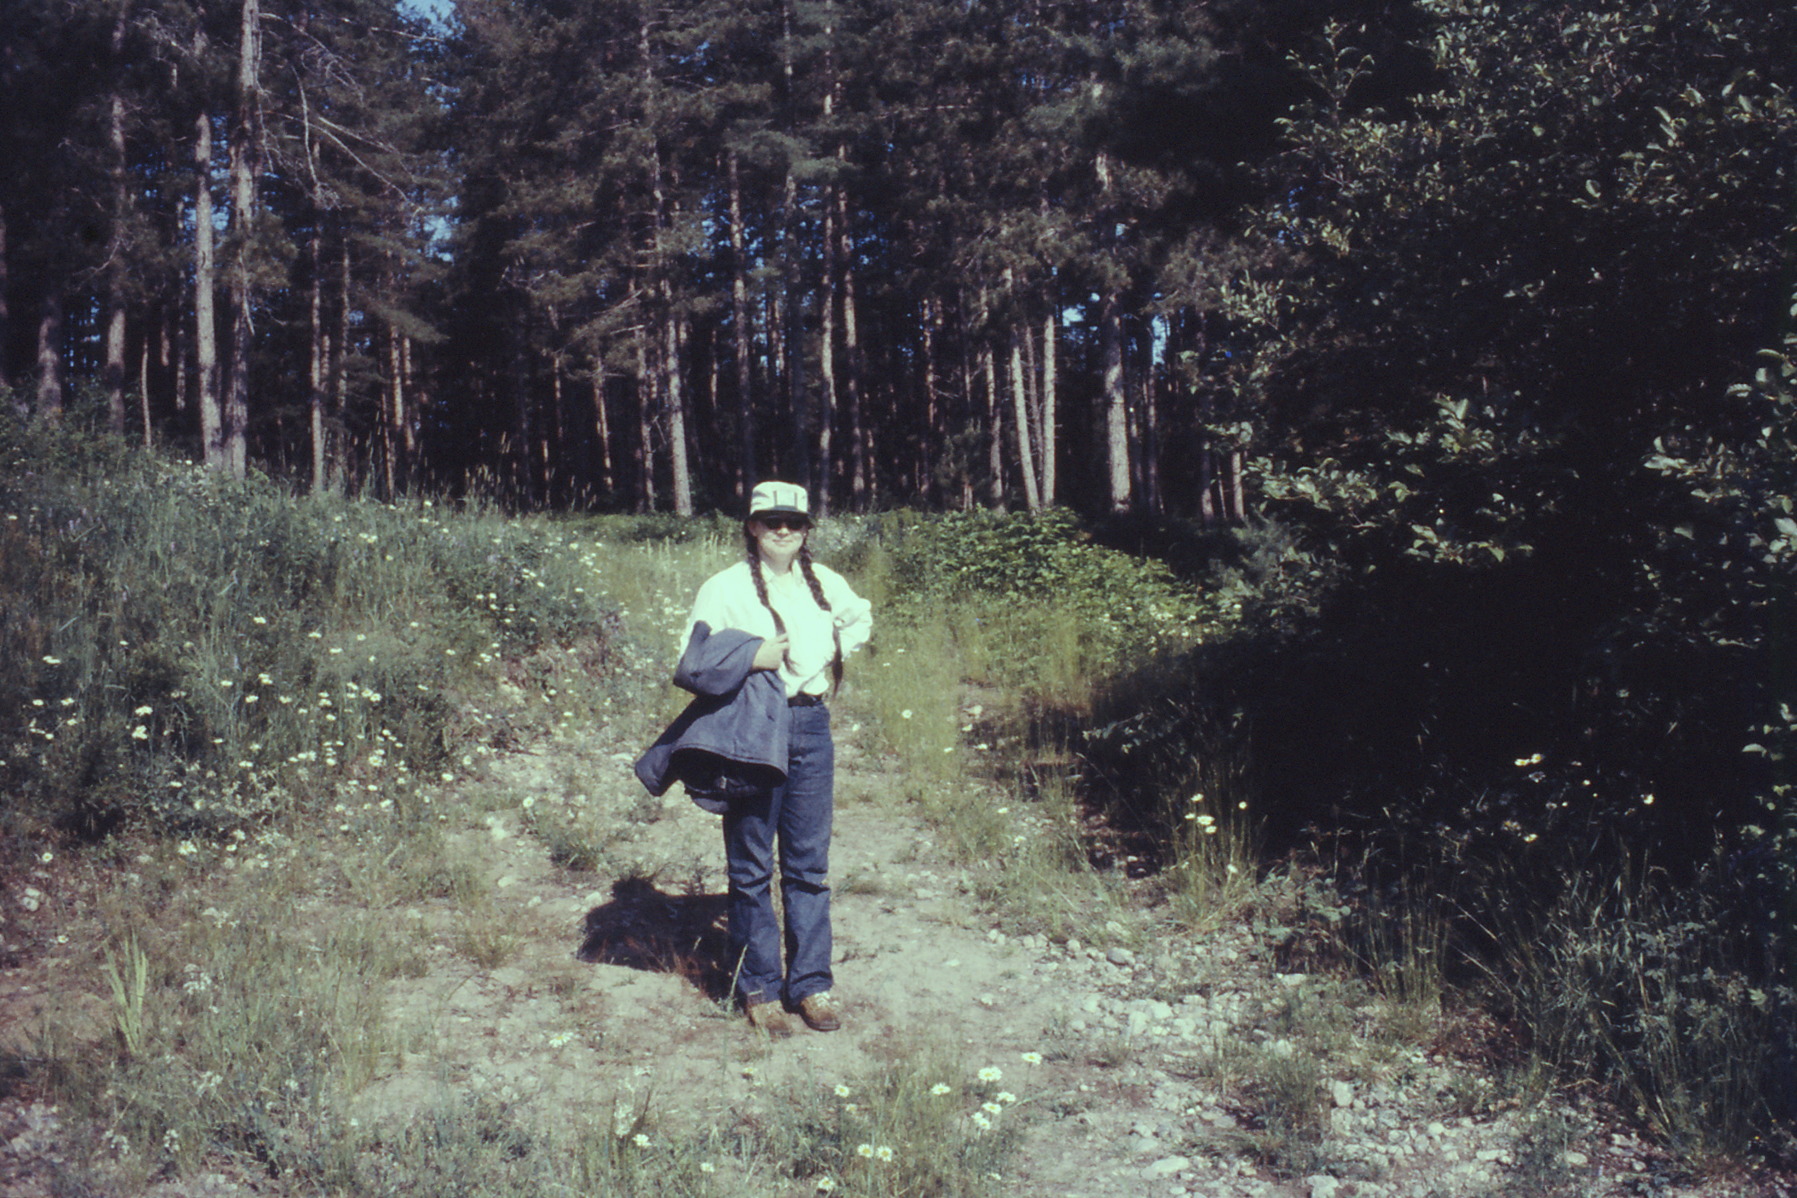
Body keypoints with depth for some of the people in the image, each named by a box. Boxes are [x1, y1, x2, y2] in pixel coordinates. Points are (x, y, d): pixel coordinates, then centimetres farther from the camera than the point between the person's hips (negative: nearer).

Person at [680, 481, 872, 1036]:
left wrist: (837, 650, 13)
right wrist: (752, 658, -18)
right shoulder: (725, 588, -3)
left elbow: (862, 617, 29)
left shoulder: (825, 583, 10)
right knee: (751, 867, 3)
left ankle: (810, 983, 19)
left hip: (811, 727, 4)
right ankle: (758, 989, 15)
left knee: (809, 863, 9)